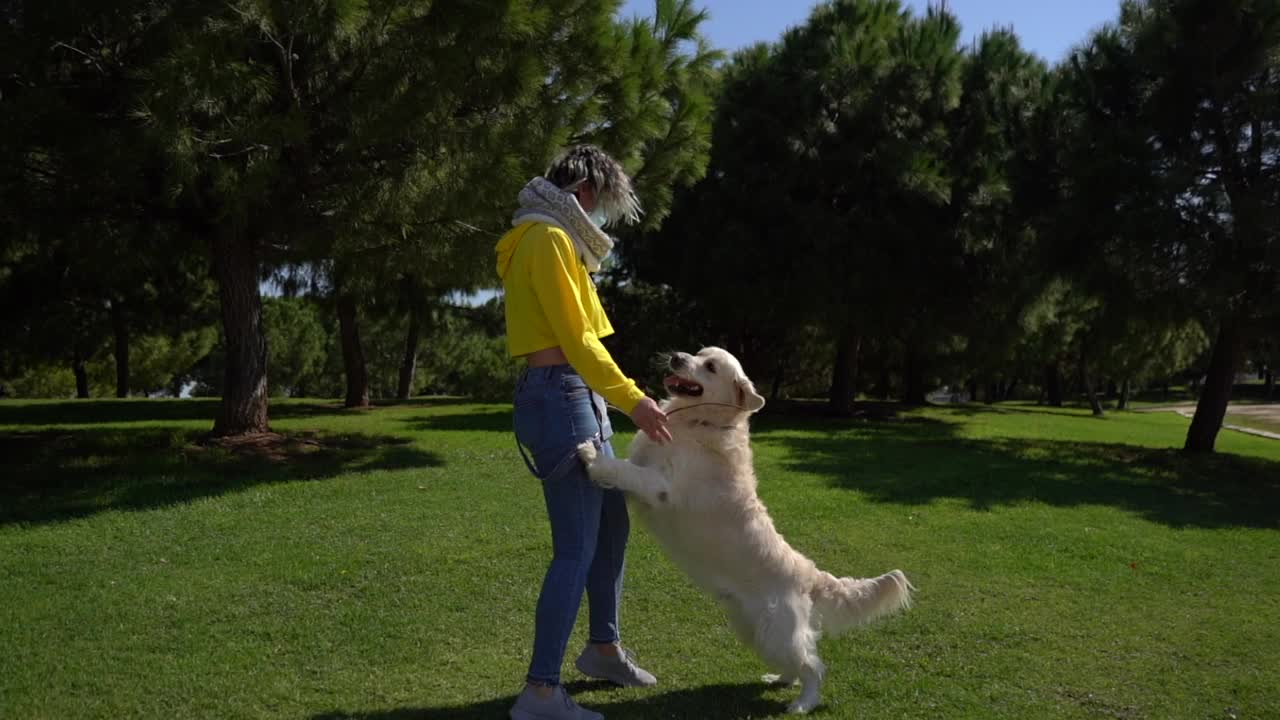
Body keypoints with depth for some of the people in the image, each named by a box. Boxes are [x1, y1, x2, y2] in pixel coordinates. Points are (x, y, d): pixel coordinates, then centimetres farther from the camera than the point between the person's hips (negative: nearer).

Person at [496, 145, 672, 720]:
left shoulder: (552, 240, 19)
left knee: (612, 524, 19)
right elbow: (574, 338, -19)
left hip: (579, 397, 11)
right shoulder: (548, 239, -12)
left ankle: (603, 648, 33)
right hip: (561, 397, -11)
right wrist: (632, 398, -18)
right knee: (577, 549, -9)